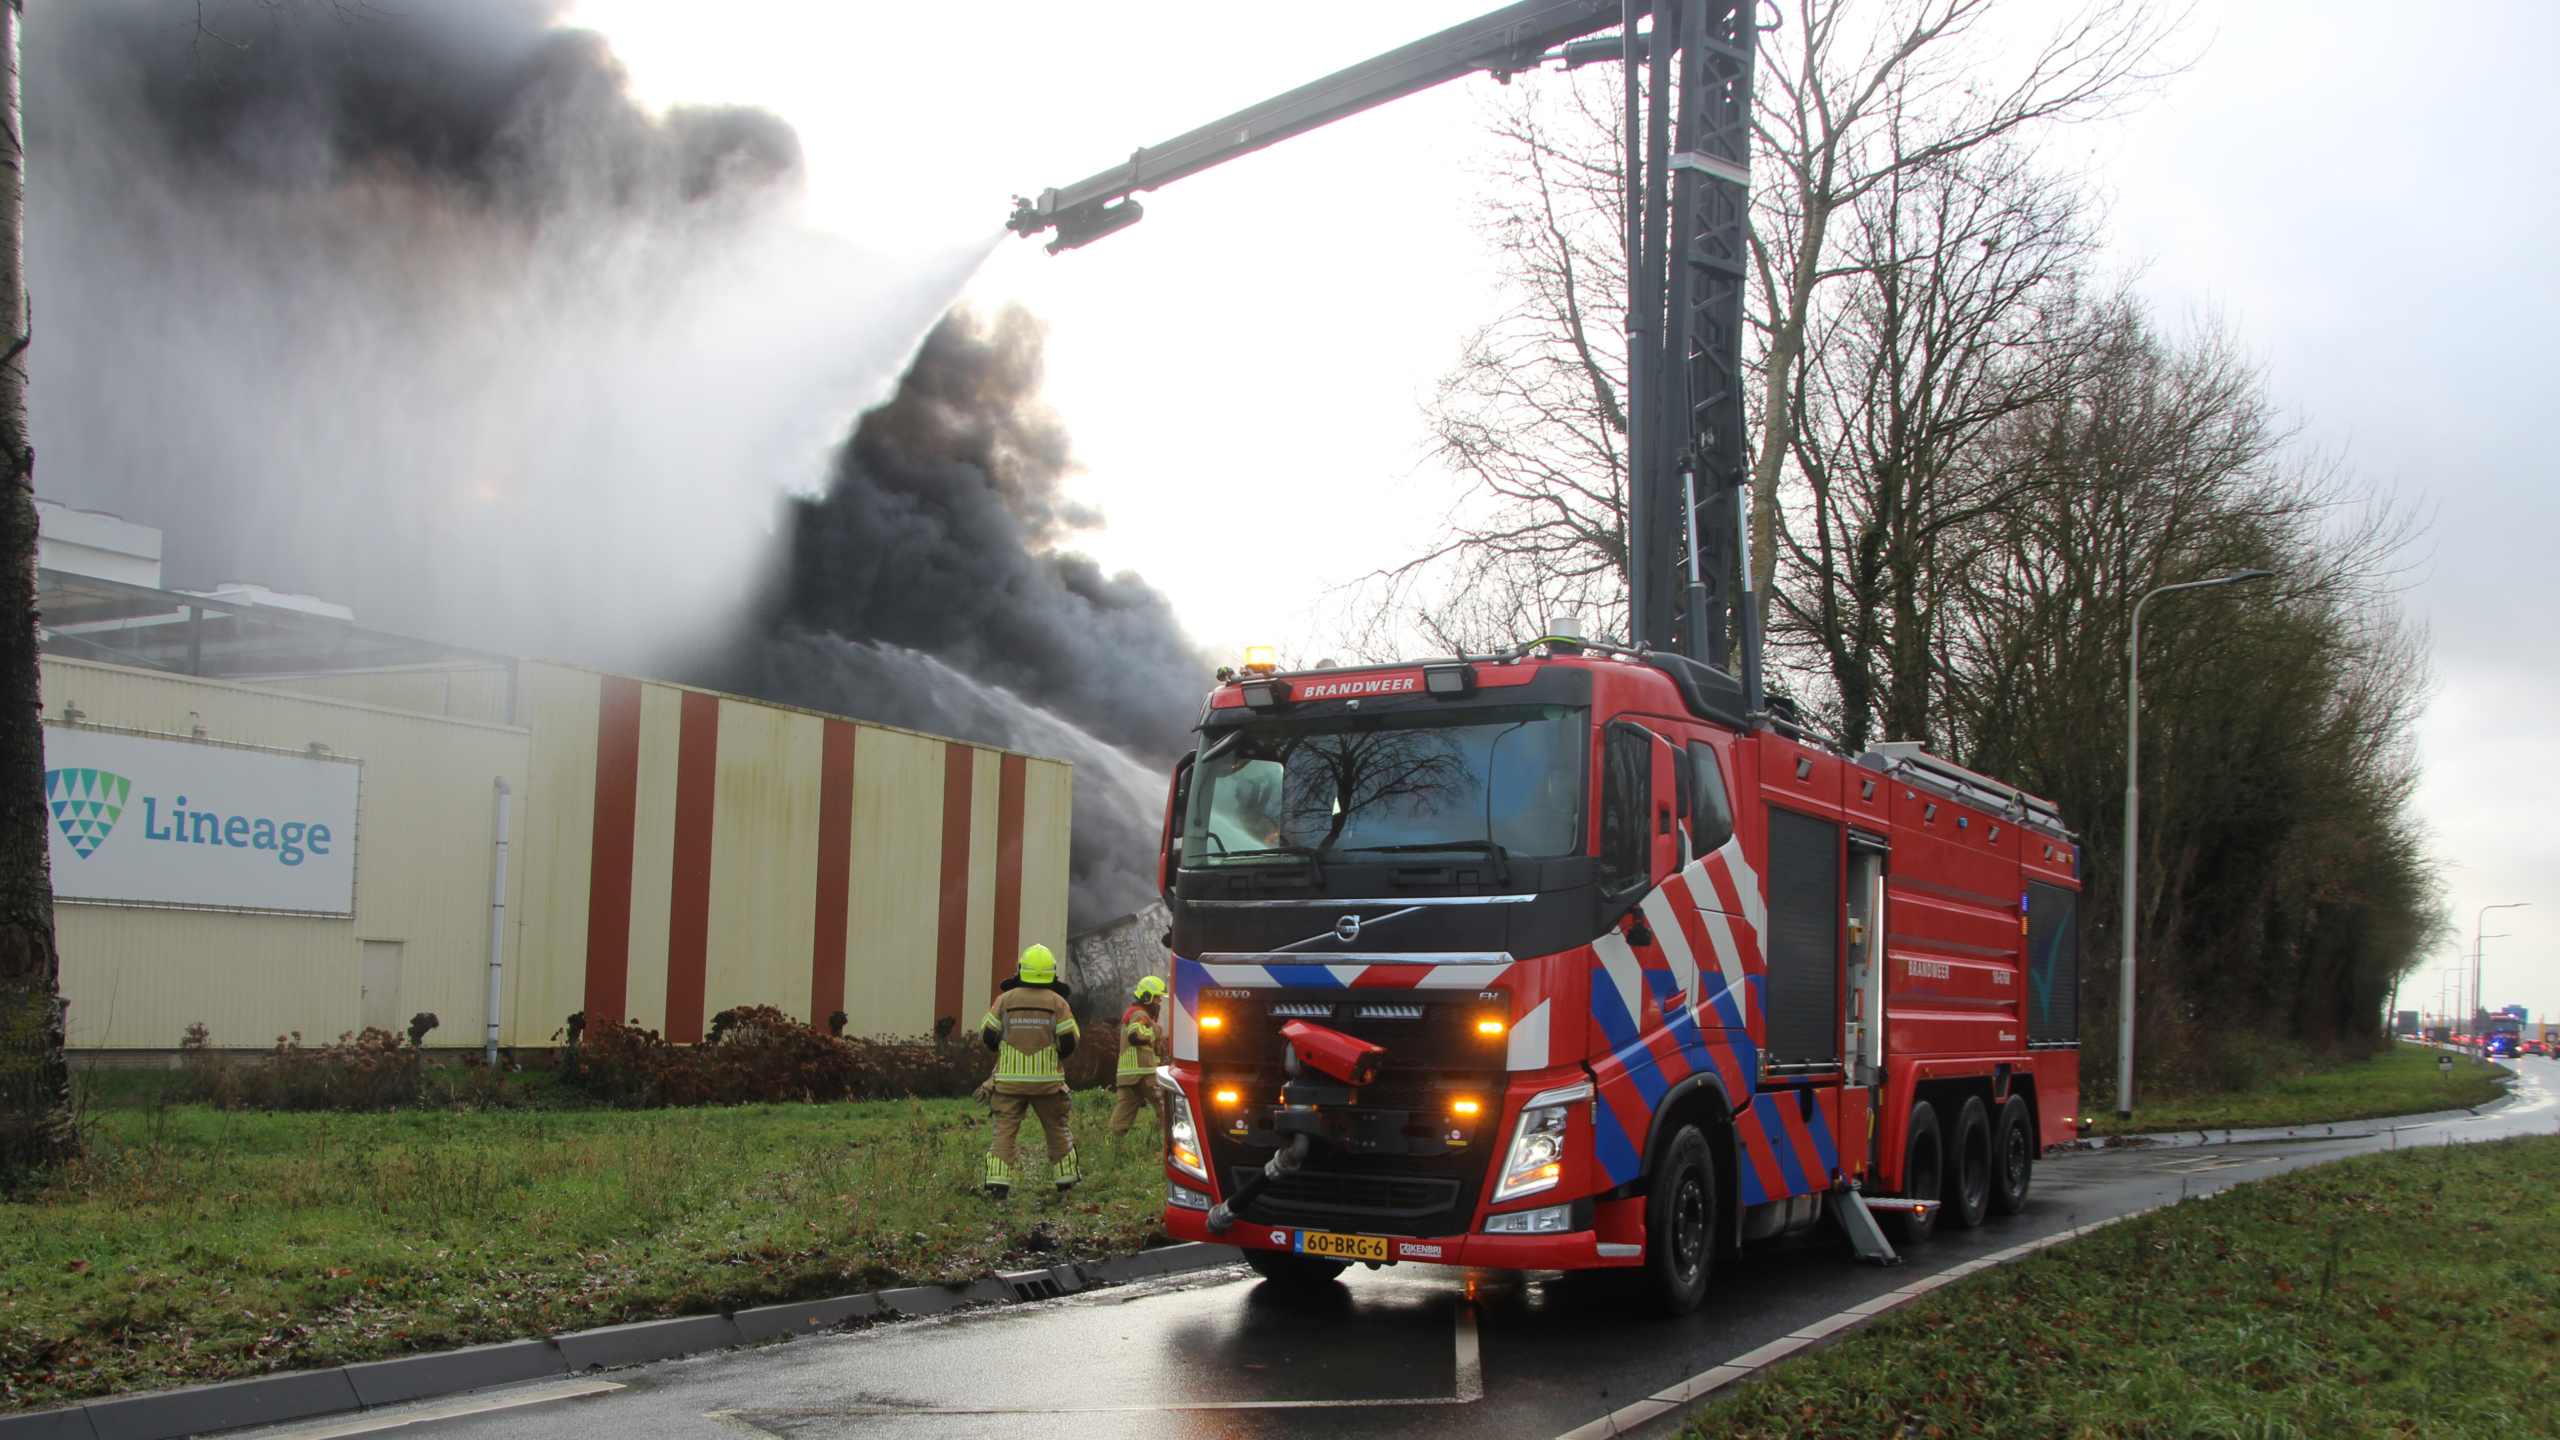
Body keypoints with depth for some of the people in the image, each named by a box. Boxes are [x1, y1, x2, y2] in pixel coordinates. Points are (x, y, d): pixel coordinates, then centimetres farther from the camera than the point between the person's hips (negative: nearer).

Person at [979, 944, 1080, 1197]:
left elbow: (987, 1036, 2)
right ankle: (1066, 1179, 24)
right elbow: (1068, 1043, -7)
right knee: (1057, 1130, 14)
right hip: (1048, 1080, 0)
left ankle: (997, 1183, -9)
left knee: (1004, 1131, 1)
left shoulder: (1005, 999, -1)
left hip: (1009, 1079, 0)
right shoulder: (1057, 1002, -4)